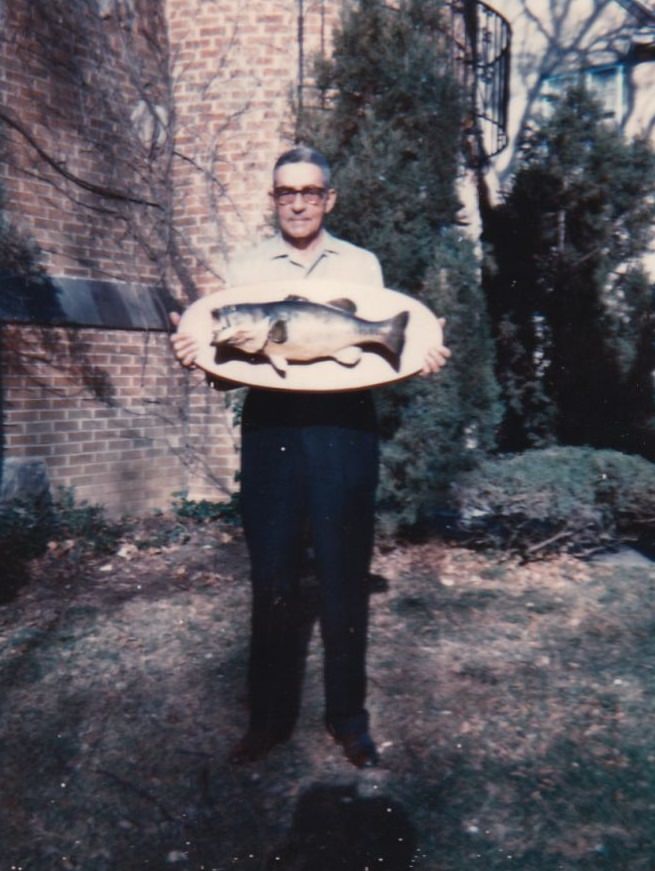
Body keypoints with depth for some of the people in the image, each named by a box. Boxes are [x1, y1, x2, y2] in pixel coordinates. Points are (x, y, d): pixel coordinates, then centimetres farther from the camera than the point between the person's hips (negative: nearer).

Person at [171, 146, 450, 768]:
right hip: (270, 429, 1)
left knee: (344, 577, 5)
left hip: (344, 427, 0)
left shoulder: (362, 265, 12)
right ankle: (270, 716, 22)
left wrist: (422, 358, -11)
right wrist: (195, 353, -12)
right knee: (272, 580, 6)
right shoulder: (244, 269, 13)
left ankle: (347, 716, 22)